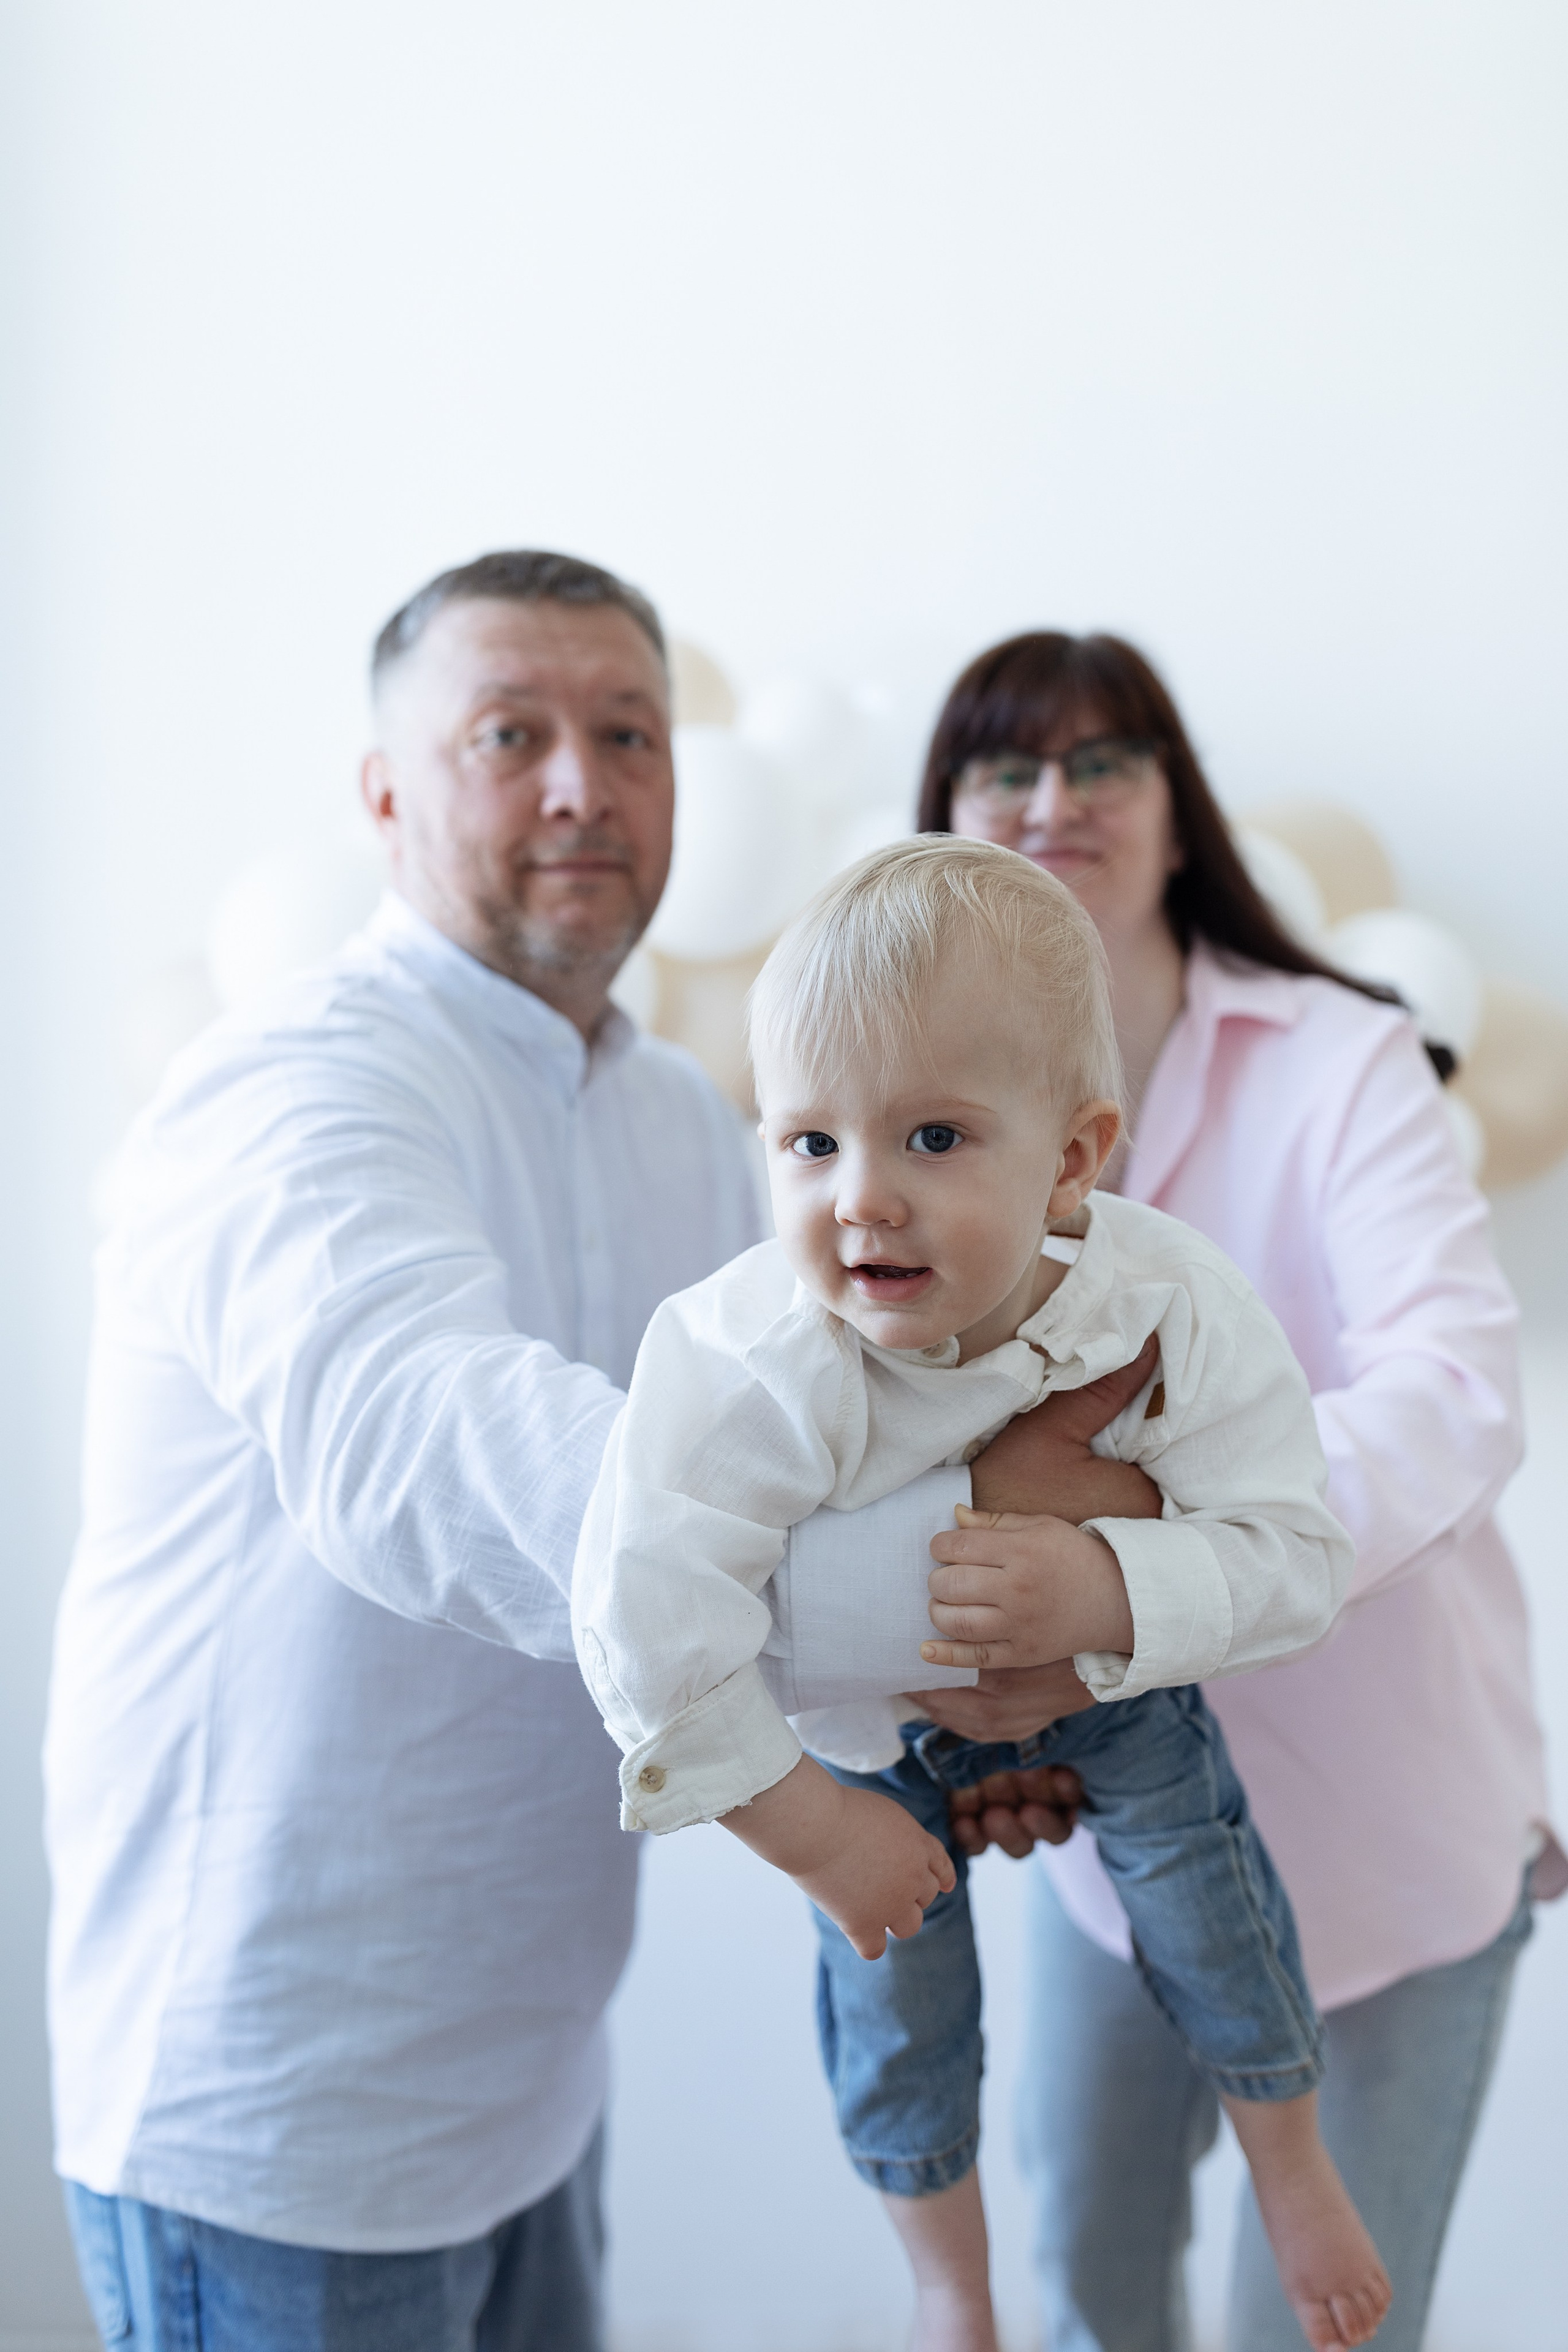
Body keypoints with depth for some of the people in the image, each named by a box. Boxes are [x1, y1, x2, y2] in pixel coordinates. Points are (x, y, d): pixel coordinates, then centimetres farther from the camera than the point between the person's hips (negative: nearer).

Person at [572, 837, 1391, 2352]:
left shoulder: (1171, 1307, -33)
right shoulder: (757, 1366, -41)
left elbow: (1293, 1559, -29)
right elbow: (643, 1612, -40)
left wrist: (1103, 1591, -48)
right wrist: (808, 1829, -29)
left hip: (1114, 1677, 1)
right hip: (866, 1721, -1)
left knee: (1204, 1887, 2)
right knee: (898, 2002, 9)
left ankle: (1291, 2170, 37)